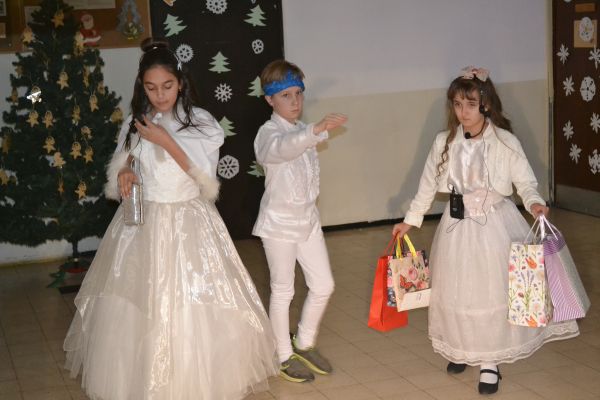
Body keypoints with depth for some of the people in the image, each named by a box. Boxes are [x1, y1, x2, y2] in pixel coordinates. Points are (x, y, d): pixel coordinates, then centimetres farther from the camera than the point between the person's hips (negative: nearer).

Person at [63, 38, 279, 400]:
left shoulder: (201, 122, -6)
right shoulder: (134, 124, 3)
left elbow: (207, 180, -12)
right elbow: (120, 167, 16)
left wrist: (166, 142, -19)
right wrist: (124, 173, -9)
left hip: (189, 224, -2)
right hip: (143, 224, 3)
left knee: (198, 311, -1)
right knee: (137, 308, 4)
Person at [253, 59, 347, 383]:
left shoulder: (302, 132, 8)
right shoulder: (268, 133, -17)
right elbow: (284, 148, -42)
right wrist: (318, 130, -57)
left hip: (308, 219, 7)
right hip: (279, 222, -7)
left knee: (323, 286, 9)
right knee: (282, 291, 6)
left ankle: (304, 344, 30)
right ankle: (284, 356, 22)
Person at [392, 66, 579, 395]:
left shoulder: (506, 142, -12)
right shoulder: (444, 142, -2)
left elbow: (525, 181, -7)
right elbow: (428, 185, 7)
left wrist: (534, 202, -28)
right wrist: (410, 220, 11)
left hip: (495, 224, -3)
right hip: (457, 225, 3)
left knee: (493, 292, 4)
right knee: (456, 292, 13)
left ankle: (489, 362, 20)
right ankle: (461, 349, 36)